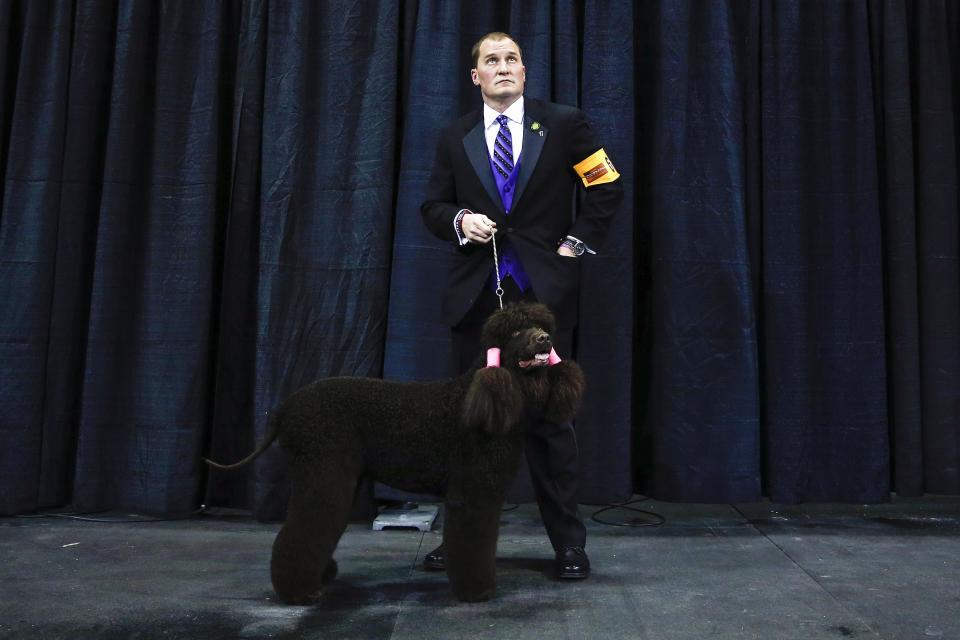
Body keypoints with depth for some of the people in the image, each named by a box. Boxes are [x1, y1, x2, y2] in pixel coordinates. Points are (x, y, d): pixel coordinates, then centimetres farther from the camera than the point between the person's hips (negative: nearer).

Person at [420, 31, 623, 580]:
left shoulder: (563, 124, 5)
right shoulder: (456, 137, 12)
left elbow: (608, 188, 7)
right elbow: (434, 206, 13)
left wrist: (577, 243, -2)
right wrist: (460, 220, -9)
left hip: (544, 288, -2)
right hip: (477, 290, 3)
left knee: (549, 413, 0)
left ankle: (569, 541, 12)